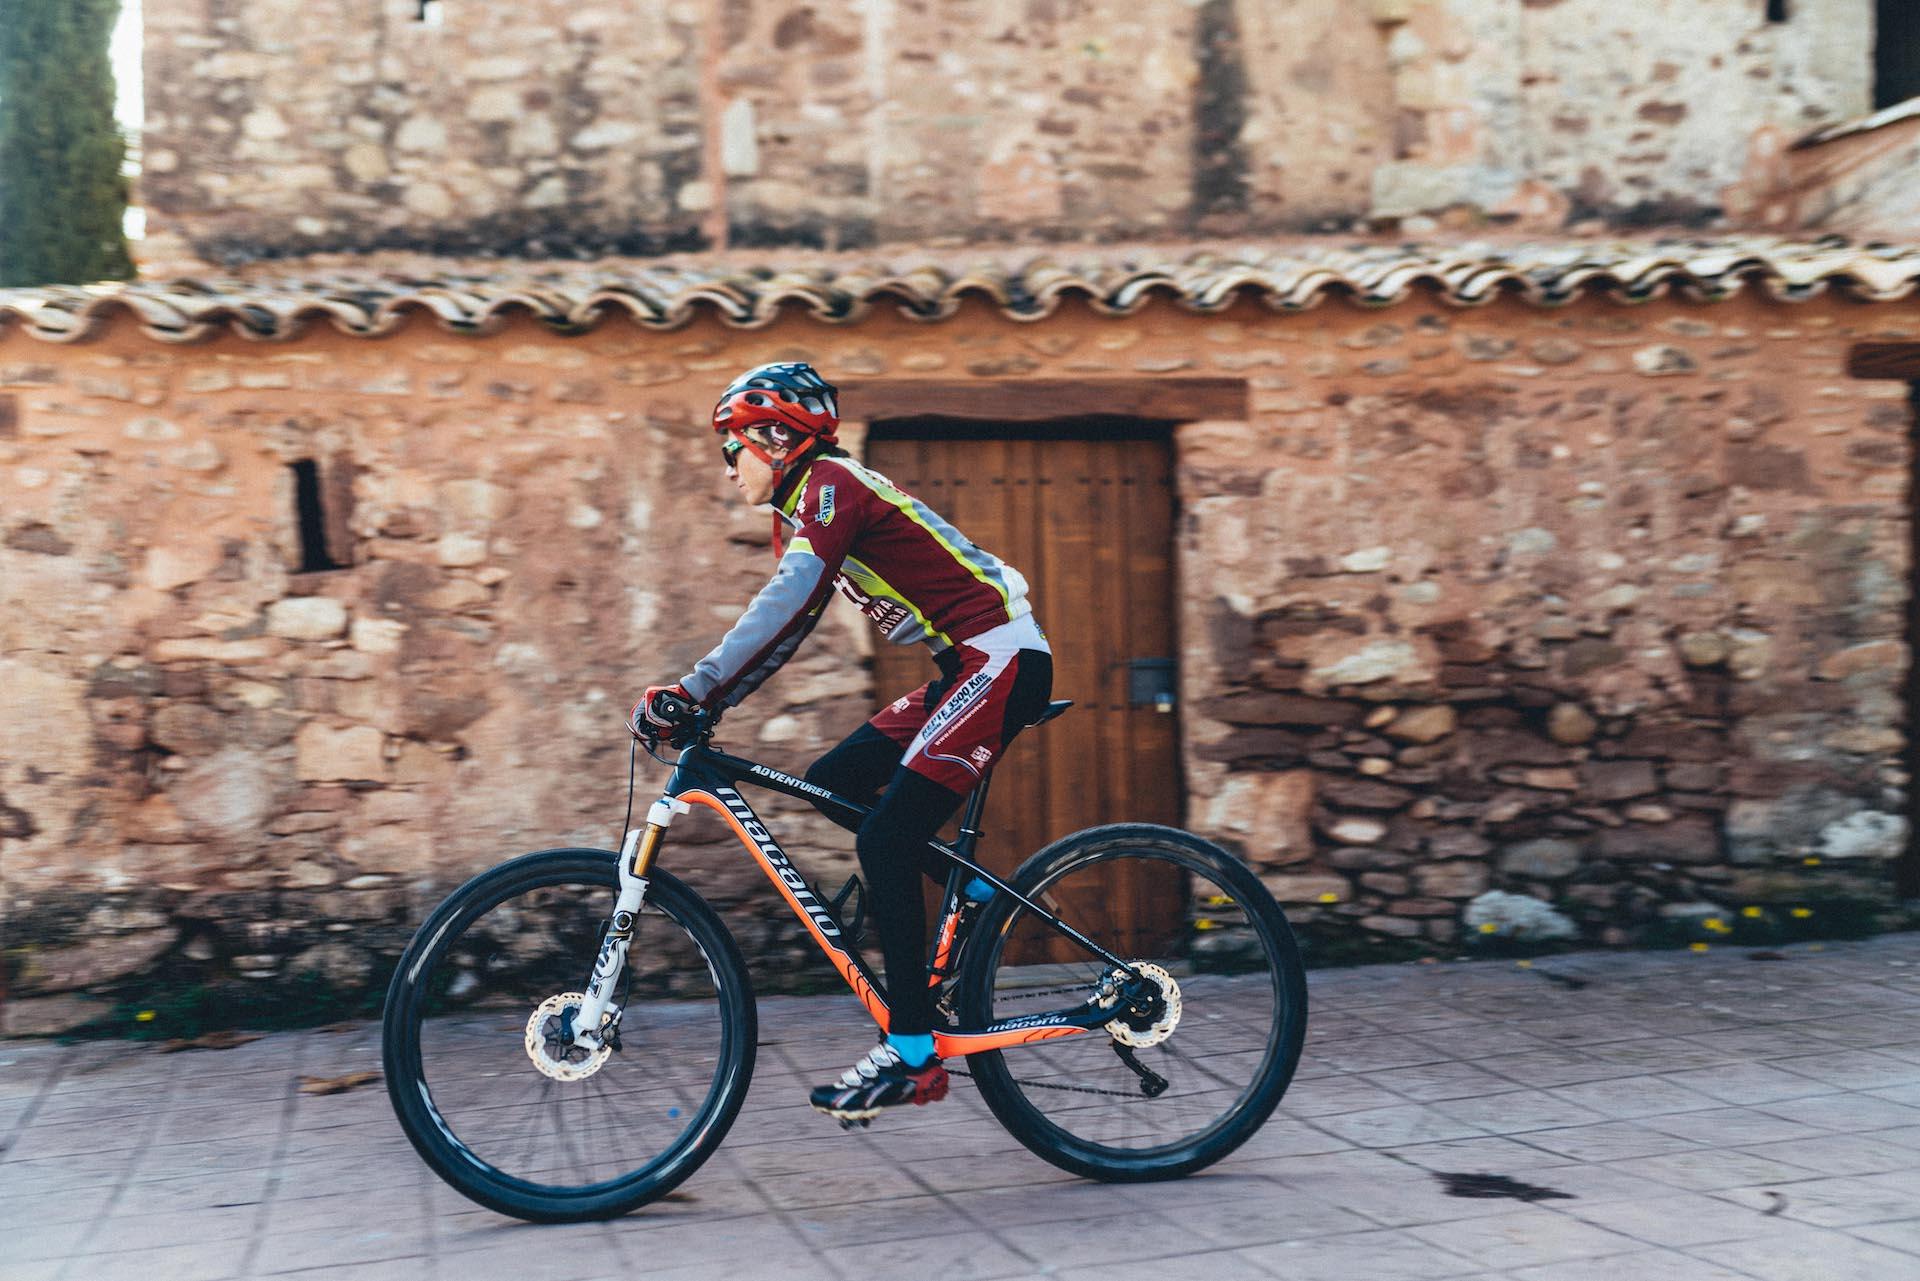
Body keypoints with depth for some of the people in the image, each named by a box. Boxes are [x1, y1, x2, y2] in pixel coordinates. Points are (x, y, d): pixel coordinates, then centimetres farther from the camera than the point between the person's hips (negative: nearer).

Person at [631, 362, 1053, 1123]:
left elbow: (785, 604, -26)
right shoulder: (807, 507, 18)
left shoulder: (830, 483, -11)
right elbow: (781, 626, 18)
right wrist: (698, 705, 8)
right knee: (832, 783, 8)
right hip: (967, 667, 10)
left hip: (999, 660, -10)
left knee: (884, 841, -15)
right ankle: (976, 892, 14)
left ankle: (912, 1054, -10)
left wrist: (690, 690, -29)